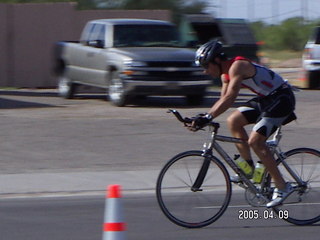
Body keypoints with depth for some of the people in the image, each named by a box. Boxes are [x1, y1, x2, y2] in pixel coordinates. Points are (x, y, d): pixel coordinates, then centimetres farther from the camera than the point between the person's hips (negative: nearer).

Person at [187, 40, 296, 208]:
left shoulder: (237, 67, -22)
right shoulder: (226, 73, 8)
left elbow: (230, 98, -32)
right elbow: (223, 100, 11)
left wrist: (208, 118, -38)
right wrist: (203, 117, -2)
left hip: (281, 98, -10)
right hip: (265, 99, 10)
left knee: (255, 141, -15)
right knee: (233, 121, 2)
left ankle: (282, 187, -9)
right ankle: (249, 167, 9)